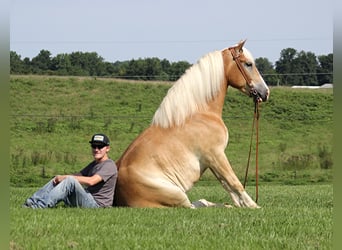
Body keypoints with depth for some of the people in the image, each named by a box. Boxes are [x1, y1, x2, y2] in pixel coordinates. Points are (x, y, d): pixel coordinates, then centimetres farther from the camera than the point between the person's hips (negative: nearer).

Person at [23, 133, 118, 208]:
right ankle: (31, 202, -9)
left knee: (70, 180, -28)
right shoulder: (93, 164, 24)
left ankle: (40, 205, -35)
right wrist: (60, 177, -4)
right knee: (56, 182, 3)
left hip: (97, 204, -9)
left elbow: (91, 181, -22)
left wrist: (66, 177, -18)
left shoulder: (109, 165, -8)